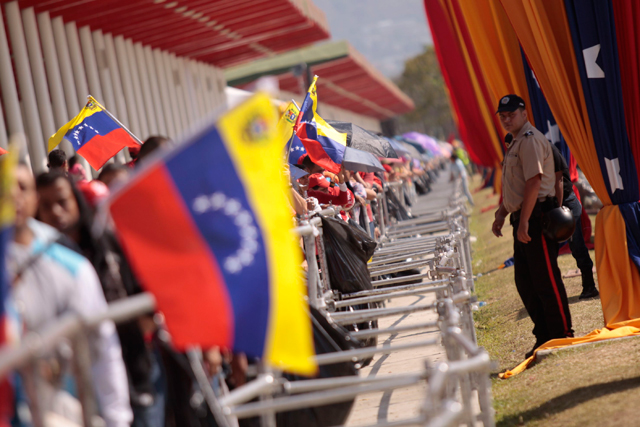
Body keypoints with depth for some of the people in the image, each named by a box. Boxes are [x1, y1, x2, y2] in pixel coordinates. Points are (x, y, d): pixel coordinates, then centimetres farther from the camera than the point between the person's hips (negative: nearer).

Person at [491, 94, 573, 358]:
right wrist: (501, 214, 20)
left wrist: (524, 222, -24)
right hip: (523, 219, 10)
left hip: (537, 216, -10)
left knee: (546, 279, -7)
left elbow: (534, 181, -21)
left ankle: (562, 335, 0)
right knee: (524, 281, 12)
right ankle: (544, 336, 19)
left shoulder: (530, 140, -12)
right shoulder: (515, 144, 20)